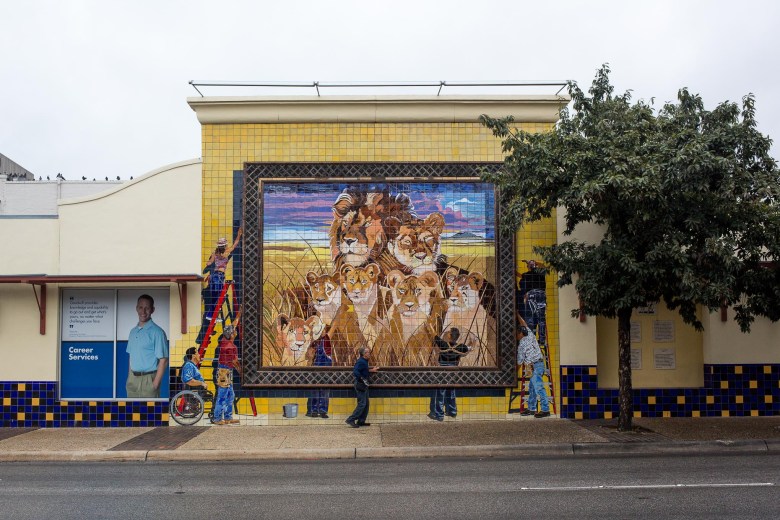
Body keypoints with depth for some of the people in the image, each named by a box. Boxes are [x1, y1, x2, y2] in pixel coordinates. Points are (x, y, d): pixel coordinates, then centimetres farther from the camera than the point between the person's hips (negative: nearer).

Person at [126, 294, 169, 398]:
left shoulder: (157, 332, -11)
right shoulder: (133, 331, 12)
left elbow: (163, 361, -13)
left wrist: (155, 384, -16)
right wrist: (129, 378, 12)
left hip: (148, 379, -7)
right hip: (133, 378, 7)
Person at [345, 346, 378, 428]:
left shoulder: (364, 361, 12)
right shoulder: (361, 362, -19)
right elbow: (355, 372, -28)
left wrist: (371, 370, 26)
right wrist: (363, 379, -26)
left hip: (364, 385, 10)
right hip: (360, 385, -10)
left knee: (366, 403, 12)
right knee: (362, 403, -9)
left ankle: (361, 421, 17)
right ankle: (351, 420, -6)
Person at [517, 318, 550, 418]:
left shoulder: (521, 344, -7)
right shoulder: (531, 336, 10)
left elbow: (520, 361, 0)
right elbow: (524, 325, 28)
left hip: (535, 366, -9)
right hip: (539, 364, 9)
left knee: (539, 388, -11)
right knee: (531, 387, 12)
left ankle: (545, 410, -14)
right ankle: (531, 409, 16)